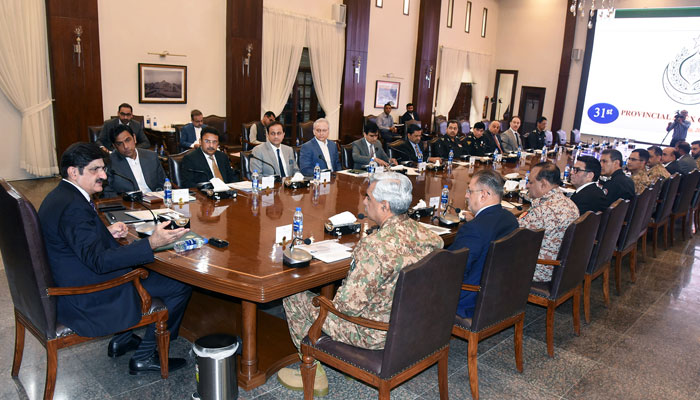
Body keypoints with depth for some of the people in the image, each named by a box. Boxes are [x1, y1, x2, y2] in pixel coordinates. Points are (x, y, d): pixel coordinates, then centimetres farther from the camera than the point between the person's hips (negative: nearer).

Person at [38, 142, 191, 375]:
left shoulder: (59, 197, 7)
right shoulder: (74, 207, -26)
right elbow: (99, 261, -32)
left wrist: (106, 232, 5)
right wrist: (152, 243, -38)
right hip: (85, 303, -11)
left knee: (142, 267, 30)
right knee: (180, 285, -9)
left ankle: (122, 339, 29)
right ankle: (144, 357, 5)